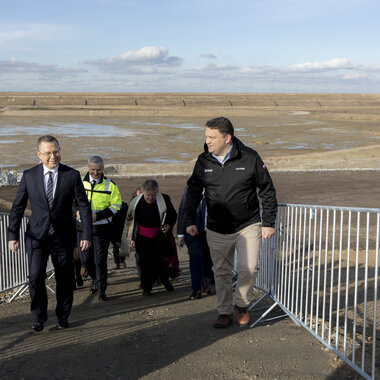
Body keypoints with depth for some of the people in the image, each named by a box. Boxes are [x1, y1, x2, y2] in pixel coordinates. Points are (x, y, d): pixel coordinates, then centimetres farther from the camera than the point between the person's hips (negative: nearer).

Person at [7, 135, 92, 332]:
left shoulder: (72, 175, -5)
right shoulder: (29, 175, -1)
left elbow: (84, 206, -3)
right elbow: (18, 207, 3)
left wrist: (87, 235, -10)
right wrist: (12, 235, -4)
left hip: (63, 236, 0)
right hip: (37, 235, 0)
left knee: (65, 279, 9)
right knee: (36, 278, -7)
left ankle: (63, 316, 30)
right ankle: (39, 317, 15)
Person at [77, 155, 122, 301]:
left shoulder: (110, 185, -3)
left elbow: (116, 206, -5)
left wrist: (97, 216, -16)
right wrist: (77, 212, -7)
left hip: (102, 229, -3)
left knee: (100, 260, -3)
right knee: (85, 260, 10)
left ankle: (101, 290, 10)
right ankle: (95, 280, 38)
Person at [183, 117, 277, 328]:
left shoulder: (250, 158, -9)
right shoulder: (203, 161, -1)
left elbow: (267, 190, -2)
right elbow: (194, 191, 11)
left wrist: (269, 223, -4)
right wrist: (189, 220, 4)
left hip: (248, 226, -2)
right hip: (217, 230, 3)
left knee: (249, 268, -11)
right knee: (222, 272, 9)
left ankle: (242, 304, 16)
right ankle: (225, 312, 25)